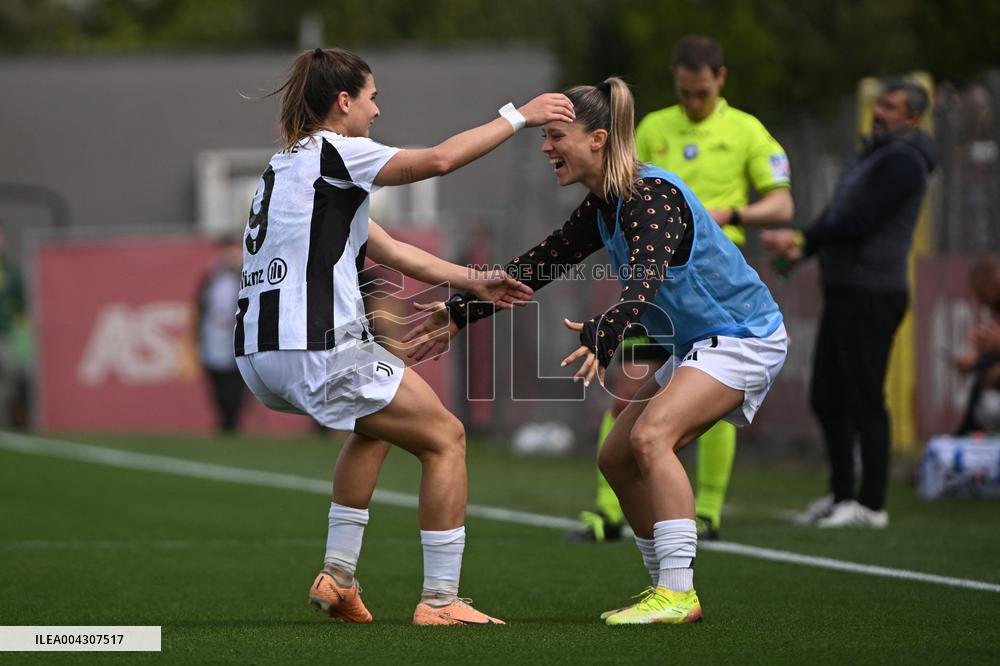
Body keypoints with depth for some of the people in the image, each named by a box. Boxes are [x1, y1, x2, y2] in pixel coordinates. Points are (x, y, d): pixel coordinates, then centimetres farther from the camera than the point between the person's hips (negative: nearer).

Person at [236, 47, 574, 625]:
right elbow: (437, 160, -14)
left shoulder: (290, 165, 23)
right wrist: (518, 117, -3)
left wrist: (472, 280, 21)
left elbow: (387, 249, 23)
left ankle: (338, 576, 25)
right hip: (318, 348, -10)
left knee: (378, 422, 33)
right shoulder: (332, 154, -5)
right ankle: (440, 600, 1)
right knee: (446, 437, 4)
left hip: (259, 353, 10)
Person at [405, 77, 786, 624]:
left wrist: (602, 336, -58)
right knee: (616, 457, 6)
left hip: (742, 338, -10)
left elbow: (646, 278, -41)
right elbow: (539, 264, 14)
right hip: (697, 344, 10)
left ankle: (678, 592, -27)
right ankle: (665, 589, 14)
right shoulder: (602, 207, 6)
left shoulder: (651, 196, -24)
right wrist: (458, 314, 12)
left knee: (650, 435, -27)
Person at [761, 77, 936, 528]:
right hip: (844, 289, 10)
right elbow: (838, 217, 22)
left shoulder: (902, 161, -11)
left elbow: (859, 222, -20)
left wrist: (801, 238, -13)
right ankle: (841, 494, 19)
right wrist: (802, 250, 6)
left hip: (872, 293, -10)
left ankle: (871, 504, -4)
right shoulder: (874, 154, 21)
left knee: (864, 401, -8)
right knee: (826, 398, 12)